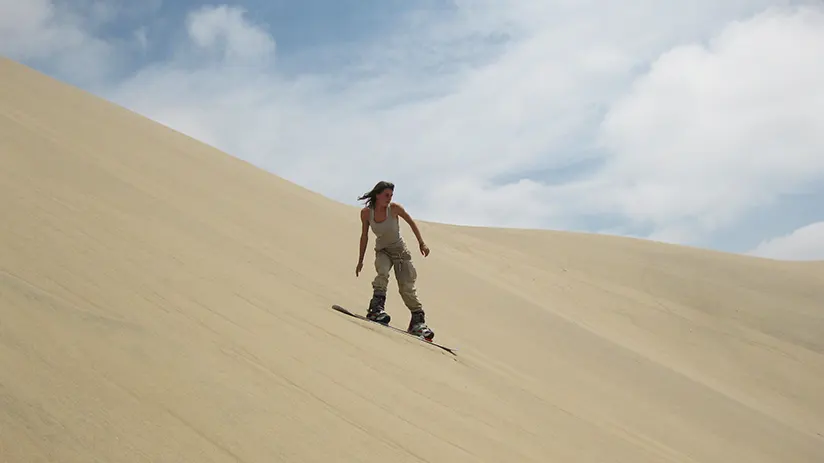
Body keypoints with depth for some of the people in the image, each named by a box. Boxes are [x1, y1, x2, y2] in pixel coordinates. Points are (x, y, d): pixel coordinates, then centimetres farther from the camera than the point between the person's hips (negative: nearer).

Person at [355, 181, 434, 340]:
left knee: (407, 286, -8)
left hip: (400, 250, -1)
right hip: (382, 251, 1)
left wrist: (421, 243, -2)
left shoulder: (394, 208, -16)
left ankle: (418, 321, 1)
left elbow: (411, 222, 0)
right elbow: (364, 236, 1)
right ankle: (377, 308, -37)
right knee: (382, 273, -33)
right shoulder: (366, 213, -12)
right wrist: (360, 260, 5)